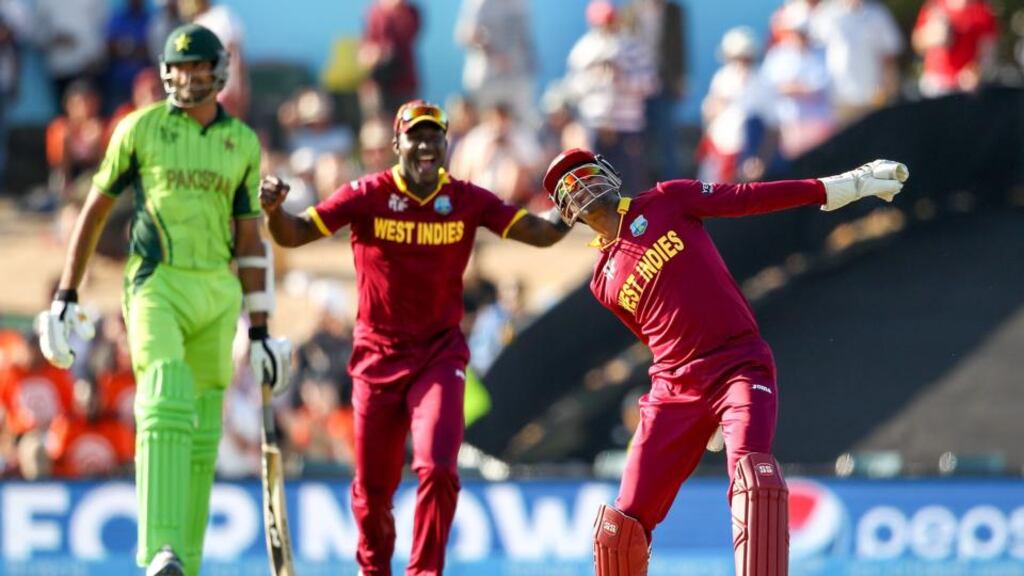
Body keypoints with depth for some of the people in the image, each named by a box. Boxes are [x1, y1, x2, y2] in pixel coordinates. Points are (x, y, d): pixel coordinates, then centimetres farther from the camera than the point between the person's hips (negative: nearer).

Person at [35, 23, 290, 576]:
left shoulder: (243, 143, 10)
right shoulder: (140, 128, 2)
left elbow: (250, 241, 13)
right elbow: (95, 210, 8)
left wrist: (259, 332, 10)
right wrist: (65, 297, 4)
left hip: (216, 294, 4)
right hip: (156, 284, -4)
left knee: (202, 433, 4)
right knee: (166, 407, -23)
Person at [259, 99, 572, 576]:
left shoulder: (467, 200, -3)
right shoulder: (368, 195, -7)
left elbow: (538, 233, -4)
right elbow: (294, 235, -10)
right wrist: (274, 210, -31)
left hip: (439, 353, 0)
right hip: (377, 354, 0)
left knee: (437, 469, -19)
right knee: (373, 487, 8)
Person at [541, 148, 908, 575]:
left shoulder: (666, 202, 7)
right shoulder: (603, 282, 15)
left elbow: (745, 198, 2)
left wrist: (843, 186, -3)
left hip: (739, 364, -3)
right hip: (676, 388, 4)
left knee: (752, 474, -30)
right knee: (620, 523, -1)